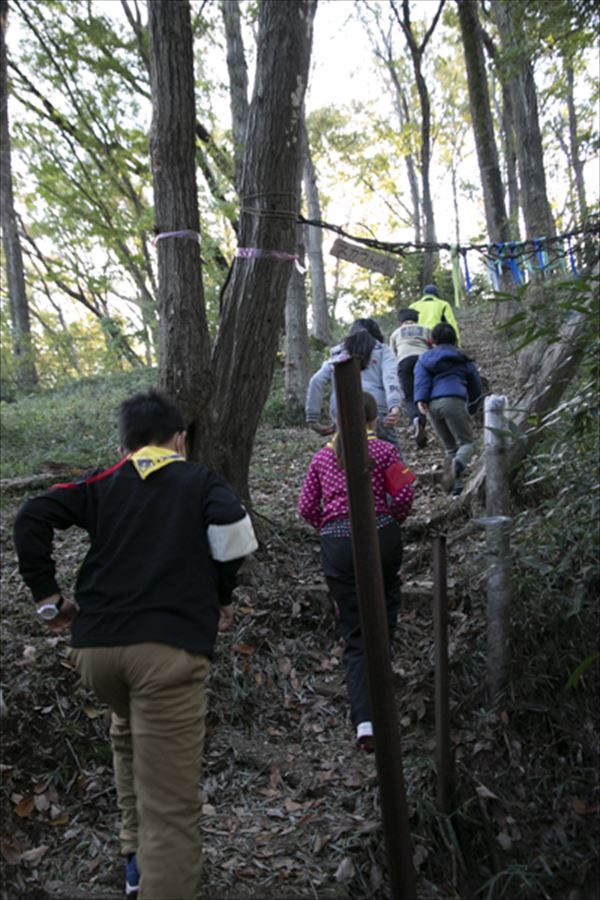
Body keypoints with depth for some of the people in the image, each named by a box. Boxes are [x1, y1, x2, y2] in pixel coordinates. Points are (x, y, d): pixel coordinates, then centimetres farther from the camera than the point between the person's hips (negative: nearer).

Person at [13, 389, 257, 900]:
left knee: (130, 732, 33)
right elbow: (232, 525, -10)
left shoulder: (102, 484, 17)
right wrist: (221, 596, 4)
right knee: (170, 804, -1)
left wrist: (48, 598, 8)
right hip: (169, 646, -4)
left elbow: (32, 518, 3)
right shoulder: (202, 482, 11)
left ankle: (137, 857, 35)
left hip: (95, 646, 4)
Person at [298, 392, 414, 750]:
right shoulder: (385, 450, 5)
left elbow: (307, 507, 9)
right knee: (386, 600, 26)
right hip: (380, 534, -2)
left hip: (336, 545, 2)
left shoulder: (323, 456, 13)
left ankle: (365, 720, -5)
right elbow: (404, 495, -4)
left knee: (355, 635, 4)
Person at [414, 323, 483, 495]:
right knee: (466, 442, -2)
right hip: (454, 400, -3)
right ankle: (459, 462, -36)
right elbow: (475, 386, 27)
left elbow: (420, 379, 4)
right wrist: (472, 408, 41)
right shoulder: (463, 360, 23)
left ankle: (456, 486, 6)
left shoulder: (425, 358, 24)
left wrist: (421, 399, -9)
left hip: (432, 404, 3)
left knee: (450, 447, 15)